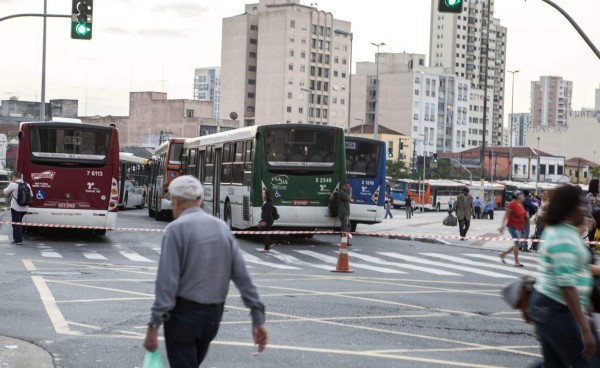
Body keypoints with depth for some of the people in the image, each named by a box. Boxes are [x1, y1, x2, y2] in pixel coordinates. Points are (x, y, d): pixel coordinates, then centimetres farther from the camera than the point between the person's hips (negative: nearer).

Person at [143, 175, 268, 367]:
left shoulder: (176, 229, -12)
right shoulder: (221, 227, 5)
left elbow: (167, 280, -19)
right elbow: (242, 275, 1)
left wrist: (154, 325, -18)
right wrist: (258, 319, 2)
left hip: (184, 314, -6)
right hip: (214, 315, 6)